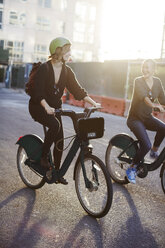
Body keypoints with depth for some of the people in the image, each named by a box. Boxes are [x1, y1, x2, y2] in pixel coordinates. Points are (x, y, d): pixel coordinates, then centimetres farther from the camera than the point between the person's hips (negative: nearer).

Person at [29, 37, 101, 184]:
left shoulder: (67, 71, 0)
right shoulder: (44, 68, -17)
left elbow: (77, 90, -1)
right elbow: (38, 92, -23)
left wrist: (93, 103, -11)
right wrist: (47, 107, -39)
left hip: (55, 108, 6)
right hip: (38, 106, -6)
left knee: (60, 140, 1)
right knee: (55, 124, -33)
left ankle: (57, 171, 17)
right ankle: (43, 156, -14)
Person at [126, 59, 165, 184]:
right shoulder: (138, 81, -14)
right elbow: (143, 95, -34)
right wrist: (154, 105, -52)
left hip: (147, 117, 5)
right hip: (135, 118, -5)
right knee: (146, 145, -22)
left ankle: (154, 151, 1)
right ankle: (132, 168, 0)